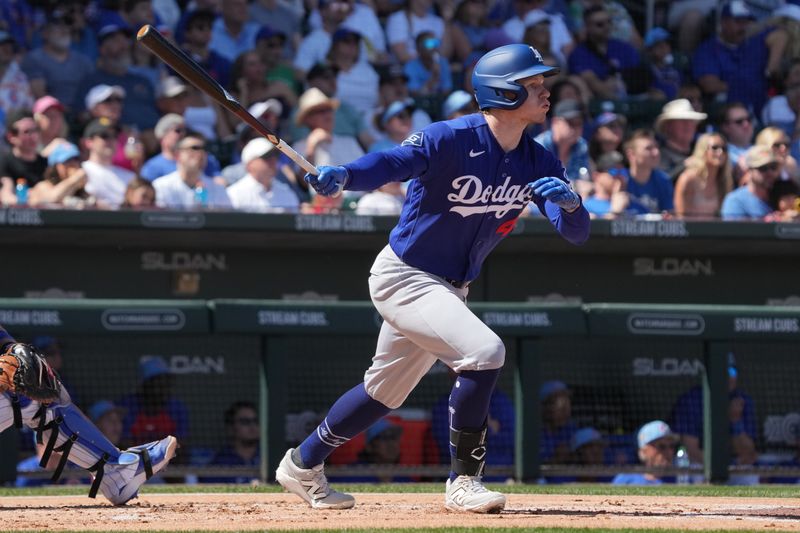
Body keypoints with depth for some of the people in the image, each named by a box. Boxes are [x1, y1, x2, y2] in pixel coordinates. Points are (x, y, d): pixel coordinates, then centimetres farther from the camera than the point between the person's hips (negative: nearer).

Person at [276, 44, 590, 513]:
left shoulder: (537, 163, -2)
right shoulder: (450, 140, -21)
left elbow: (577, 233, -6)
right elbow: (390, 163, -35)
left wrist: (568, 201, -29)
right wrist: (342, 176, -56)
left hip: (449, 289, 8)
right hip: (403, 276, -8)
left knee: (385, 390, 19)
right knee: (484, 351, -25)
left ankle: (303, 465, 38)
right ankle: (463, 482, -13)